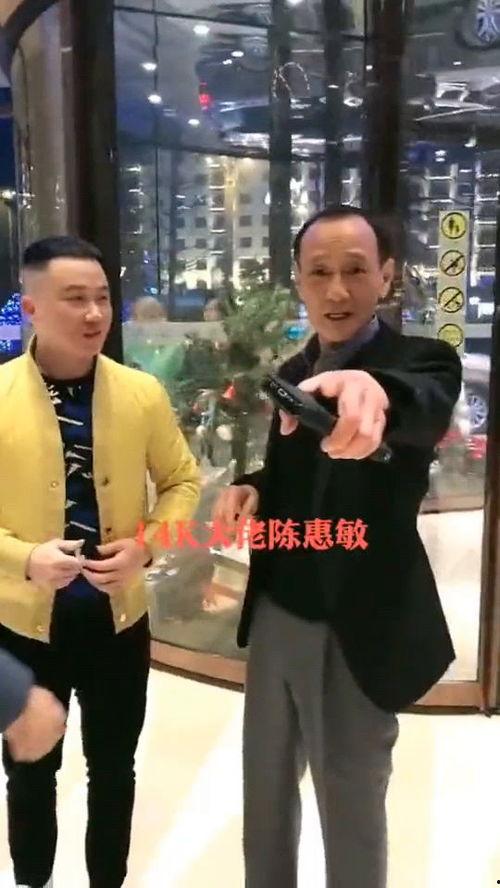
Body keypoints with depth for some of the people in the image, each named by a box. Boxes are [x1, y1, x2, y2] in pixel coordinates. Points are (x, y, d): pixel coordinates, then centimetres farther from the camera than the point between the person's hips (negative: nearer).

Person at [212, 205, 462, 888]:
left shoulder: (422, 361, -13)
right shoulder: (290, 373, 6)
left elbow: (426, 408, -37)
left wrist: (373, 390, -60)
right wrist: (251, 490, -9)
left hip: (356, 632, -6)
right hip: (276, 617, 6)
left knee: (352, 810, 12)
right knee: (265, 790, 22)